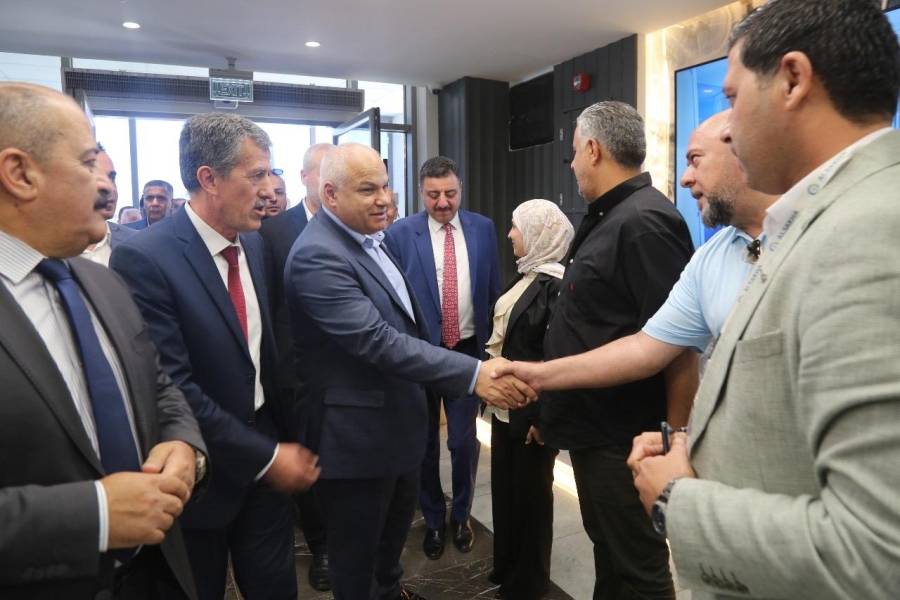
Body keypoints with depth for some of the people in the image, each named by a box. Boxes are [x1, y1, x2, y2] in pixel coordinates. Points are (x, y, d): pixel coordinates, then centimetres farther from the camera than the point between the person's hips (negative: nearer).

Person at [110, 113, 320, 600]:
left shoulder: (255, 245, 1)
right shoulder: (143, 259, -20)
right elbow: (174, 388, -22)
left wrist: (290, 439, 5)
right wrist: (266, 456, -18)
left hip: (269, 454, 5)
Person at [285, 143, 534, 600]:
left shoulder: (368, 235, 4)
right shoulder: (317, 256, -26)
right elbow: (377, 340, -34)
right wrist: (474, 374, -35)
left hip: (397, 415, 10)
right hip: (358, 431, -9)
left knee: (397, 520, 30)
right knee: (357, 550, 14)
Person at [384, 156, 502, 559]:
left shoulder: (483, 229, 1)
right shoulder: (400, 234, -8)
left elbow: (494, 290, 6)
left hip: (468, 350, 2)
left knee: (465, 441, 11)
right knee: (425, 443, 14)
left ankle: (460, 514, 36)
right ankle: (433, 519, 35)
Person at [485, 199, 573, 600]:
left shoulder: (556, 285, -19)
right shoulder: (525, 276, 9)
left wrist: (543, 416, -18)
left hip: (530, 407, -8)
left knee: (529, 492, 9)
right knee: (504, 486, 19)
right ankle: (506, 567, 38)